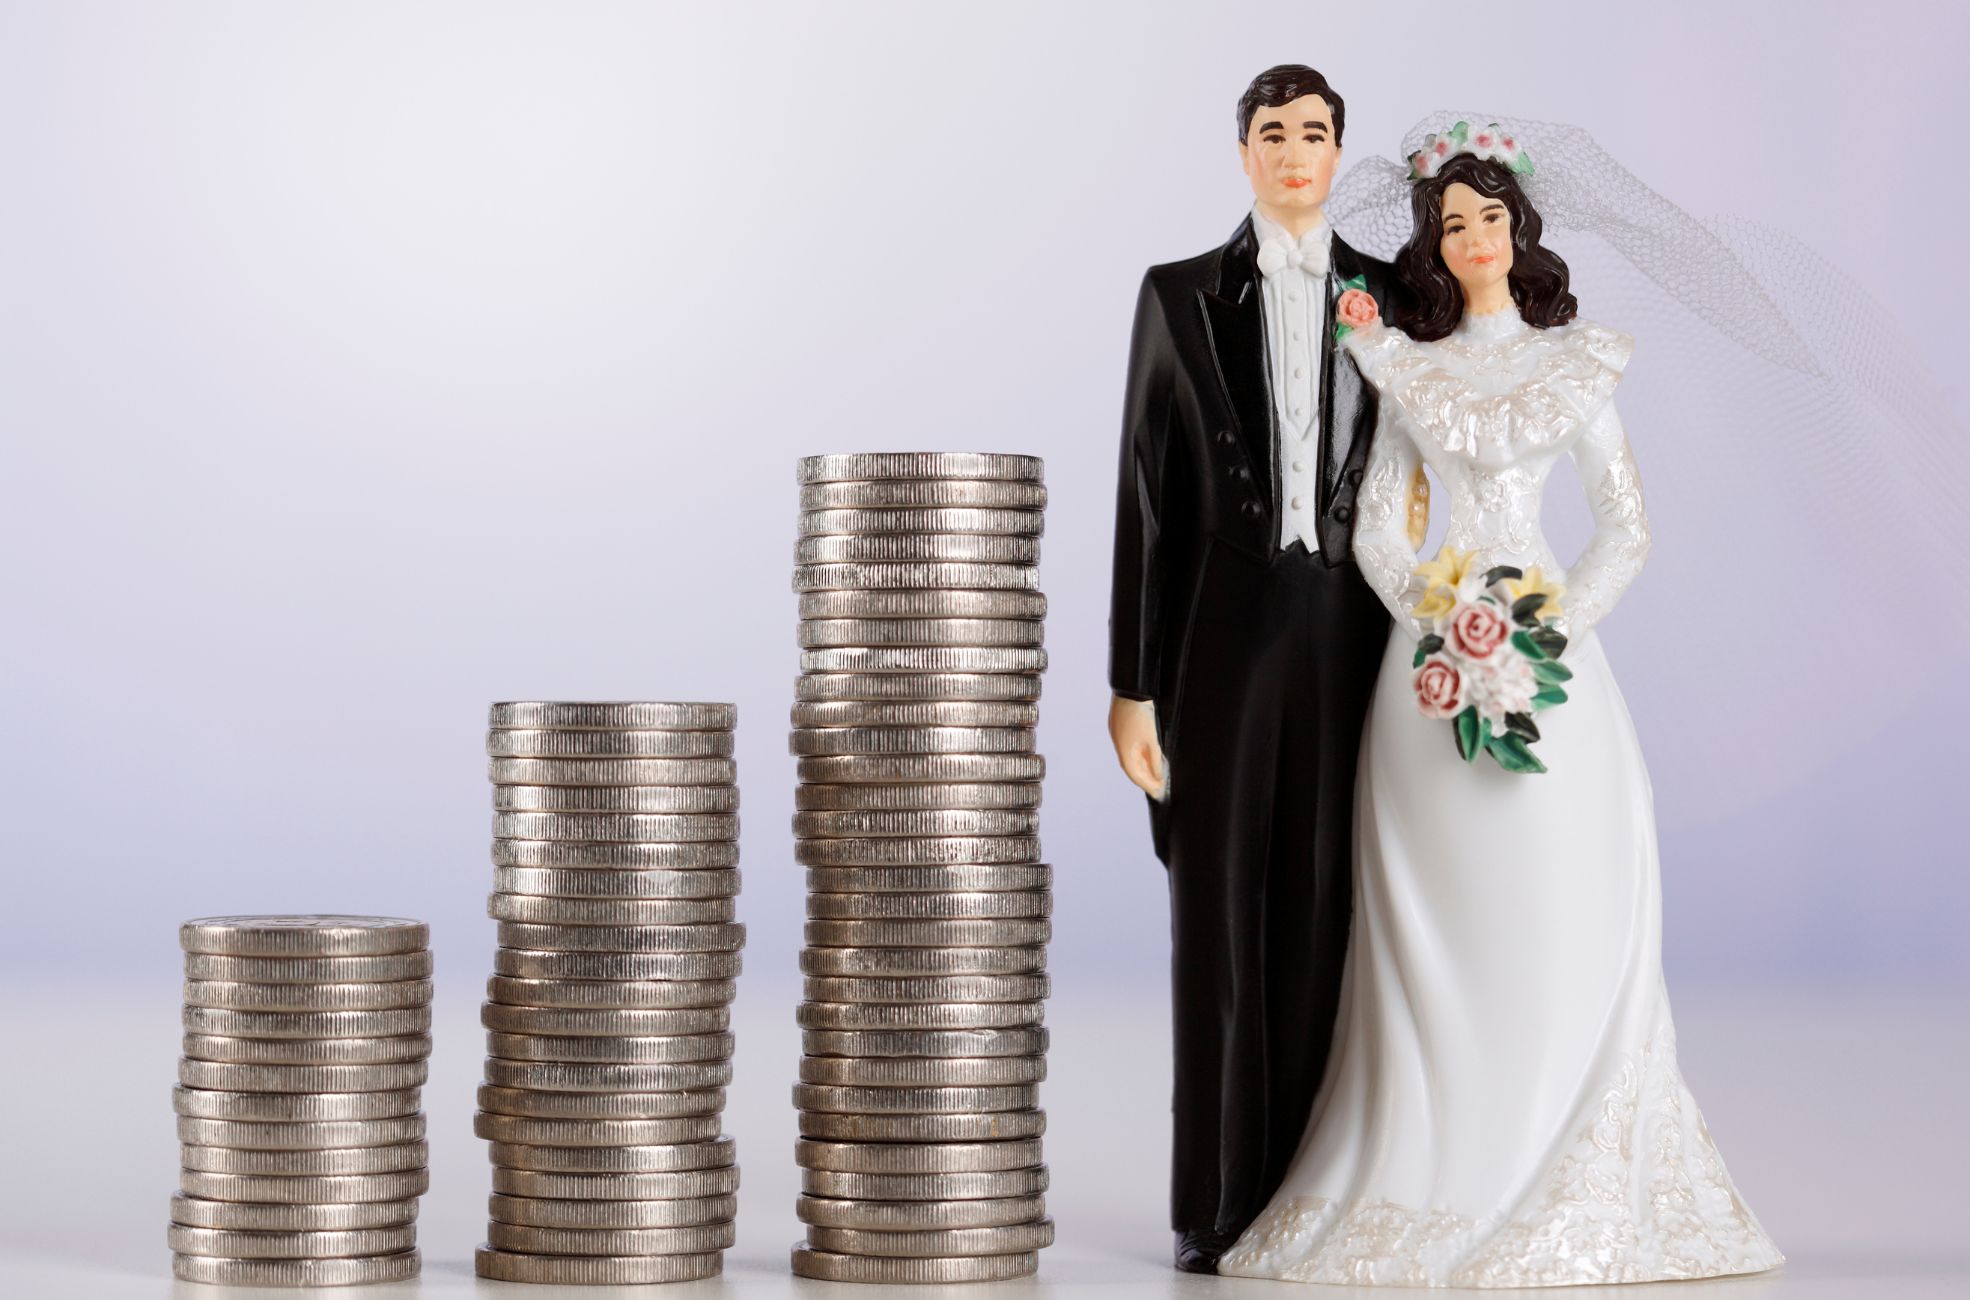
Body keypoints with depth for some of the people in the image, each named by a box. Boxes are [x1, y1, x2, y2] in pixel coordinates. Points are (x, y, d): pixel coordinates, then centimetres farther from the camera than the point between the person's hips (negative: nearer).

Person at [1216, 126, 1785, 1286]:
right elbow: (1375, 521, 9)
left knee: (1561, 920, -6)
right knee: (1436, 925, -2)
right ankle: (1434, 1182, 1)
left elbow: (1629, 528, 4)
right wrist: (1425, 601, -8)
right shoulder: (1411, 370, 14)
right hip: (1432, 650, 2)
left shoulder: (1574, 364, 9)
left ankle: (1570, 1198, -2)